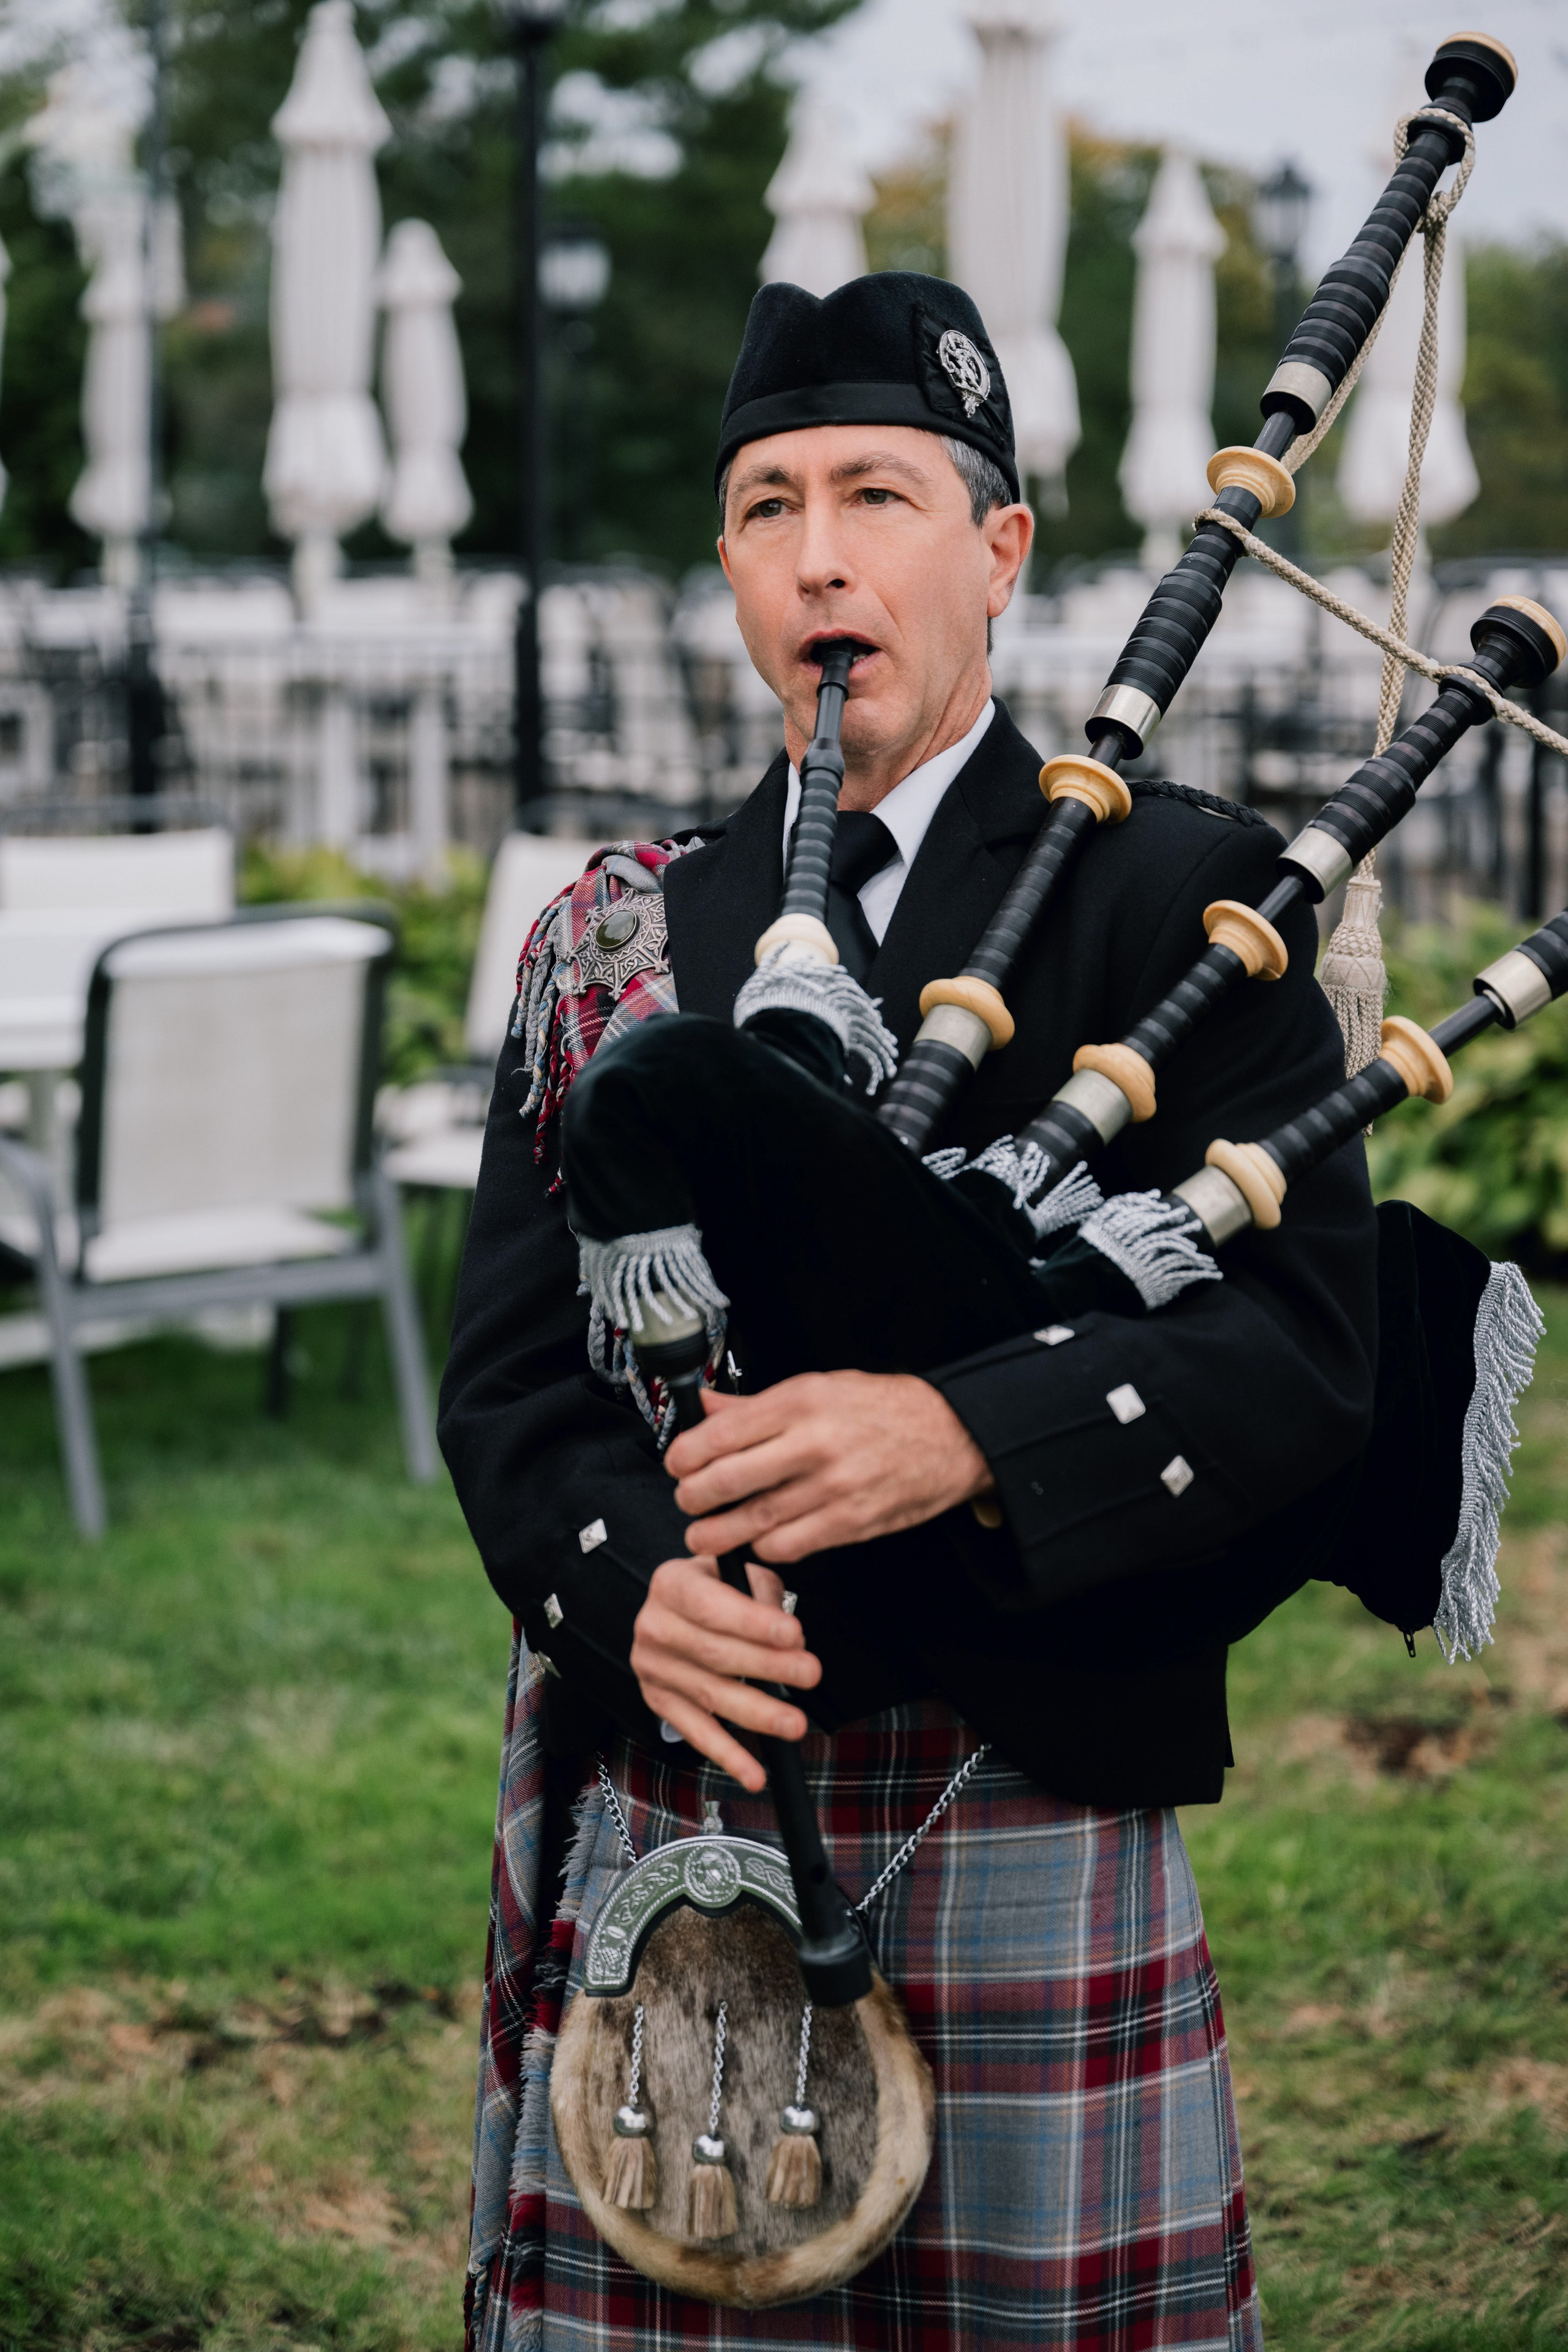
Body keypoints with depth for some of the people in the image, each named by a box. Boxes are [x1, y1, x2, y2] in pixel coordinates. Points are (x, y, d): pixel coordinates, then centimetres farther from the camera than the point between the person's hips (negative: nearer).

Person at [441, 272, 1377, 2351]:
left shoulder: (1185, 896, 0)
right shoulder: (615, 938, 12)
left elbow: (1305, 1345, -9)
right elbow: (509, 1377, 7)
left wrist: (962, 1438, -24)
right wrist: (636, 1587, -14)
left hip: (1031, 1840, -3)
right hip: (652, 1840, 3)